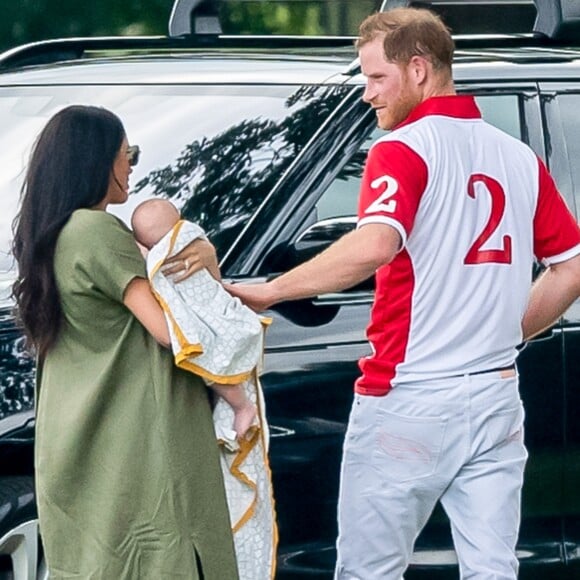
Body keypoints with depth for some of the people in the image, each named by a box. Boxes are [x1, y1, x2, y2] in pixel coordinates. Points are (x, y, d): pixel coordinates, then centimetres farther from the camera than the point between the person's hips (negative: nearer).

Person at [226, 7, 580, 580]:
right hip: (496, 398, 6)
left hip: (408, 400, -6)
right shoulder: (520, 157, 12)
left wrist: (269, 291, -21)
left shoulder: (403, 150, -9)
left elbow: (375, 244, -26)